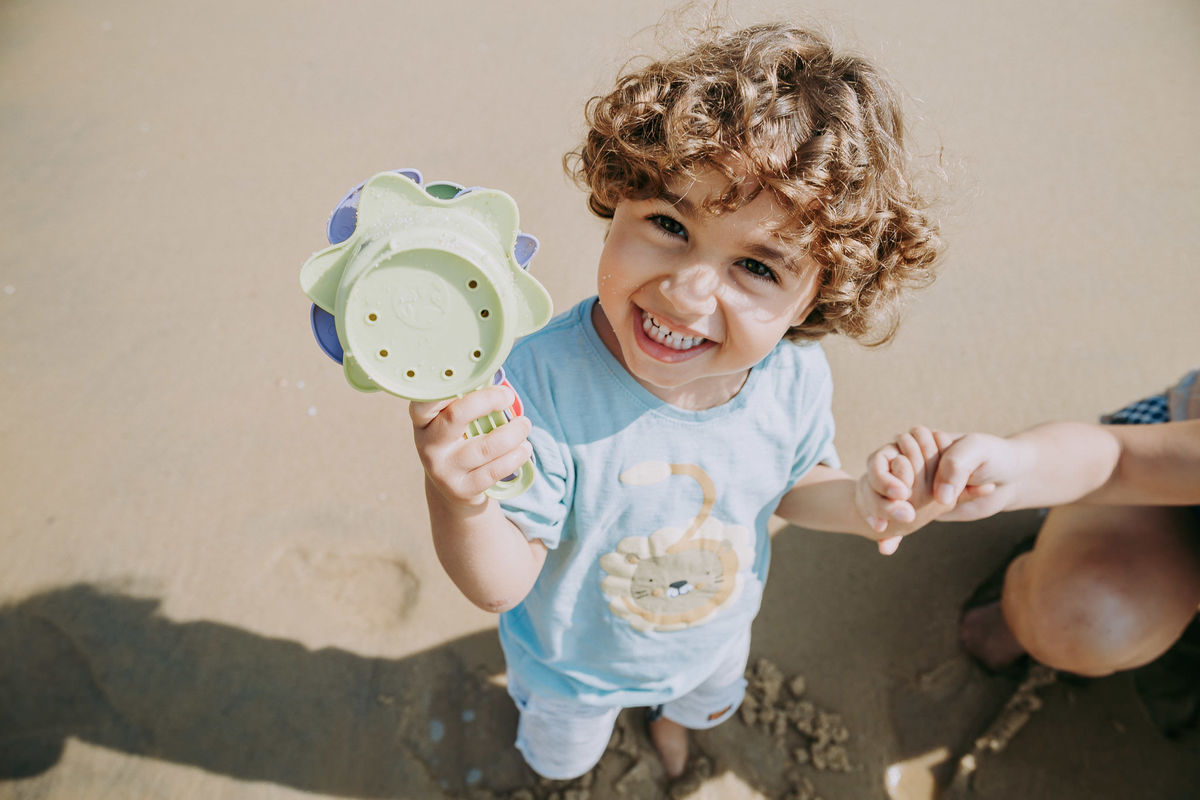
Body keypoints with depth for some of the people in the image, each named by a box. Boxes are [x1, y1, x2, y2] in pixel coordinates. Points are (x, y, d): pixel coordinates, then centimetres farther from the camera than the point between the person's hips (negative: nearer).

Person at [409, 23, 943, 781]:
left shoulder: (796, 377, -28)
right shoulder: (544, 383, -42)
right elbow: (503, 582, -34)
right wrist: (460, 502, -55)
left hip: (715, 637, 3)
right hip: (574, 661, -2)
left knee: (710, 697, 40)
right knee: (564, 754, 34)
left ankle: (675, 716, 79)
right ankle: (564, 756, 73)